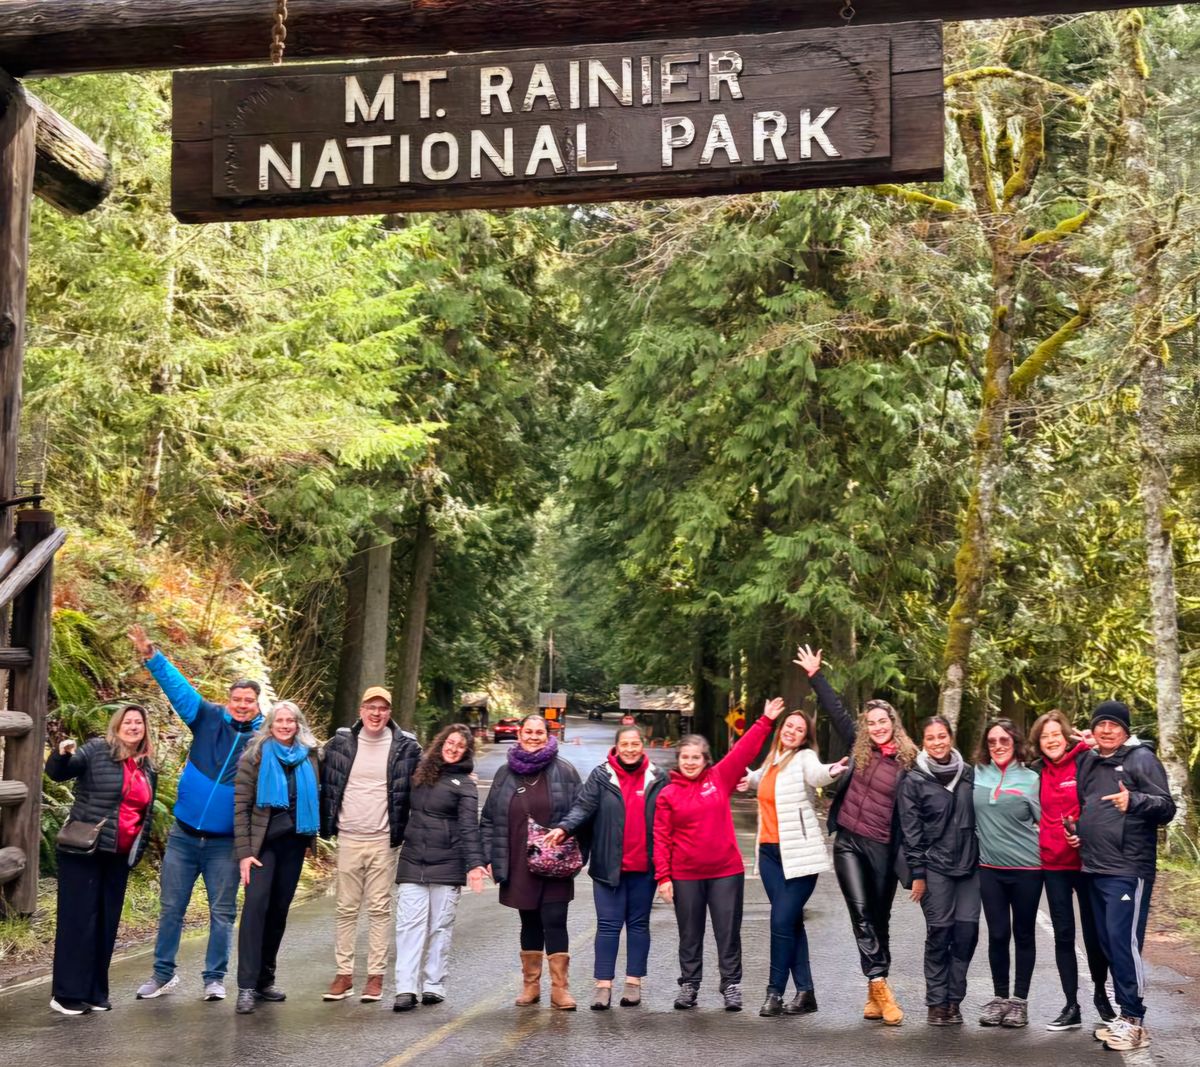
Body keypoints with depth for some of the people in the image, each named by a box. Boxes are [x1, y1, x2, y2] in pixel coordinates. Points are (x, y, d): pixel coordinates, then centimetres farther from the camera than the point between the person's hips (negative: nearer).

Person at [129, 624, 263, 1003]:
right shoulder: (208, 719, -2)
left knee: (222, 913, 4)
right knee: (171, 908, 10)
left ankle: (214, 978, 17)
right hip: (184, 836, 1)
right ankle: (163, 974, 23)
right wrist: (151, 656, -15)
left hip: (226, 843, -1)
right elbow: (178, 686, -4)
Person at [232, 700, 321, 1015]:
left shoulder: (308, 756, 7)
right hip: (263, 841, -4)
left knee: (279, 909, 8)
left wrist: (312, 837, 10)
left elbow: (315, 798, 17)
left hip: (294, 843, 4)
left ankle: (265, 979, 18)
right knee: (256, 905, -15)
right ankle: (247, 986, -16)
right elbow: (241, 806, -6)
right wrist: (244, 852, -12)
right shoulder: (255, 756, -4)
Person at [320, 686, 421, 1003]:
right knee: (346, 908, 6)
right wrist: (326, 828, 5)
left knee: (380, 909, 3)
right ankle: (344, 974, 13)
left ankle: (376, 976, 9)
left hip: (383, 841, -1)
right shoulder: (340, 742, 2)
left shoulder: (406, 747, -3)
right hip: (348, 838, 2)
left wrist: (403, 832, 0)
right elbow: (326, 785, 9)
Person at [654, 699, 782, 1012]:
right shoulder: (668, 794, -1)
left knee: (728, 932, 5)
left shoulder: (719, 778, 2)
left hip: (726, 871, 1)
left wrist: (765, 721, -5)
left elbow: (744, 751, -1)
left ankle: (731, 986, 13)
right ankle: (689, 985, 20)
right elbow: (662, 837, -2)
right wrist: (663, 876, -6)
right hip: (685, 875, -1)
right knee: (690, 934, 10)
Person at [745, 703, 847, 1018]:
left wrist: (829, 772, -50)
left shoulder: (804, 757, -5)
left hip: (798, 853, -7)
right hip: (770, 851, 7)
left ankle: (775, 992, 0)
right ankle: (805, 992, 13)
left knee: (782, 921, -9)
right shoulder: (771, 761, 14)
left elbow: (815, 774, -31)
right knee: (791, 922, 8)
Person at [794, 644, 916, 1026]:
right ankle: (879, 984, -15)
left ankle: (876, 992, 16)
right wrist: (815, 676, 9)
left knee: (880, 917, 7)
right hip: (849, 841, 1)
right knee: (861, 911, -12)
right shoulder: (858, 747, 5)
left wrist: (909, 858, -6)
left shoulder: (908, 761, -2)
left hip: (883, 848, -1)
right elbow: (836, 711, 10)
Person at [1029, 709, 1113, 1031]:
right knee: (1063, 935, 5)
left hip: (1086, 860, -3)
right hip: (1053, 862, 4)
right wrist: (1043, 836, 4)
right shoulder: (1037, 772, 8)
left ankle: (1100, 994, 28)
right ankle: (1072, 1008, 11)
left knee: (1094, 932, 5)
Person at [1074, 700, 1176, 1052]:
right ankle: (1124, 1016, 18)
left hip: (1128, 870, -7)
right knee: (1108, 944, 10)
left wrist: (1134, 801, -30)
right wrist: (1078, 833, 12)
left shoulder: (1141, 758, -4)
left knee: (1124, 942, -11)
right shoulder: (1087, 762, 16)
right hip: (1095, 870, 7)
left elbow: (1167, 808, -12)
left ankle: (1134, 1020, -5)